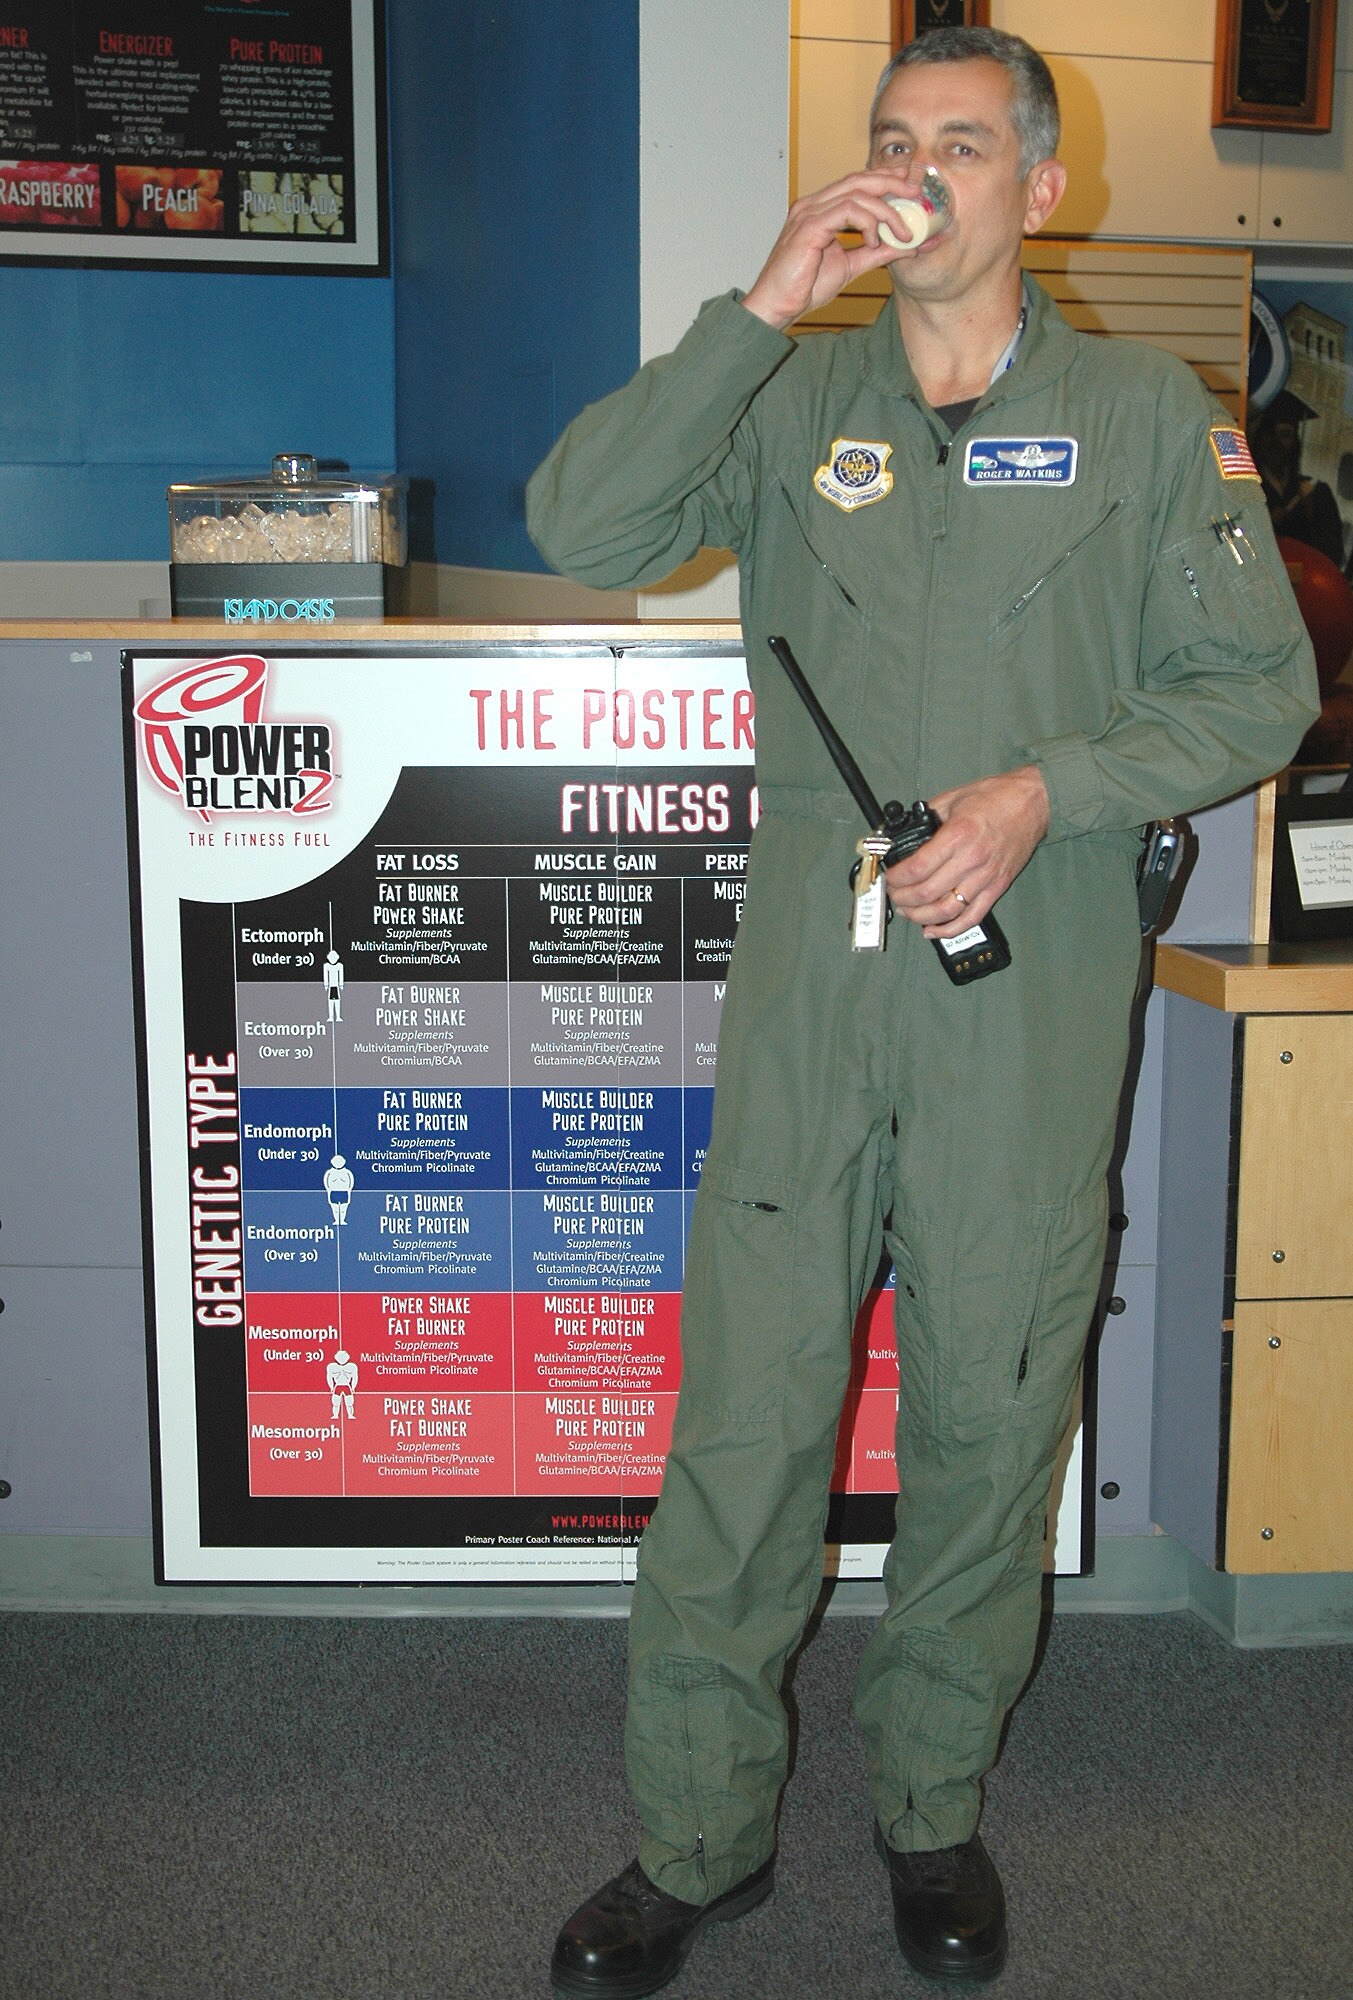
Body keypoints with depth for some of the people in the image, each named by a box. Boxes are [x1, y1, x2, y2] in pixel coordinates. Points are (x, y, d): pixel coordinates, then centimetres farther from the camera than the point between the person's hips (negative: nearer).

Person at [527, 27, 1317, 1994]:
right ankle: (699, 1833, 20)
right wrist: (761, 307, -10)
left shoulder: (1149, 414, 6)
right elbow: (579, 529, -6)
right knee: (745, 1404, 3)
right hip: (808, 969, 1)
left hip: (1032, 980, 0)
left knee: (990, 1406, 9)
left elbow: (1257, 687, 4)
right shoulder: (793, 398, 9)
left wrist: (1044, 793, -11)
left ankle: (936, 1804, 30)